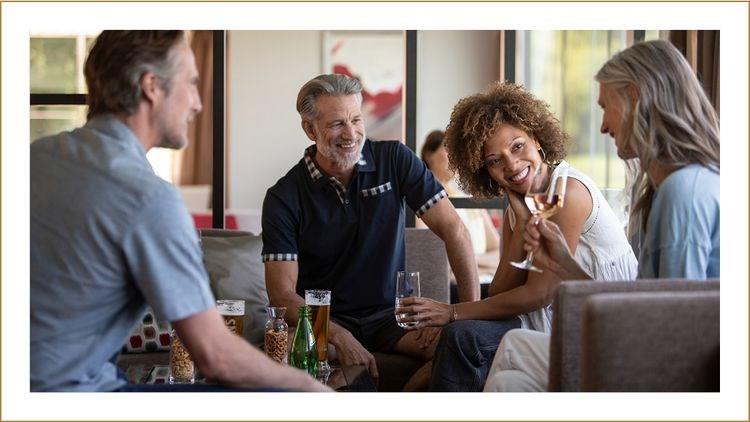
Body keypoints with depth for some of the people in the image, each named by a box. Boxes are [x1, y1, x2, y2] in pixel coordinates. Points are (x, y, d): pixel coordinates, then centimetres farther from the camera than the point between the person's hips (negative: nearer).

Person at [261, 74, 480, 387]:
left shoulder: (395, 160, -1)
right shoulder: (284, 197, -6)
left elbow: (452, 229, -5)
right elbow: (282, 294, -11)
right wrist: (339, 337, -28)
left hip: (391, 314, 2)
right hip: (324, 321, -2)